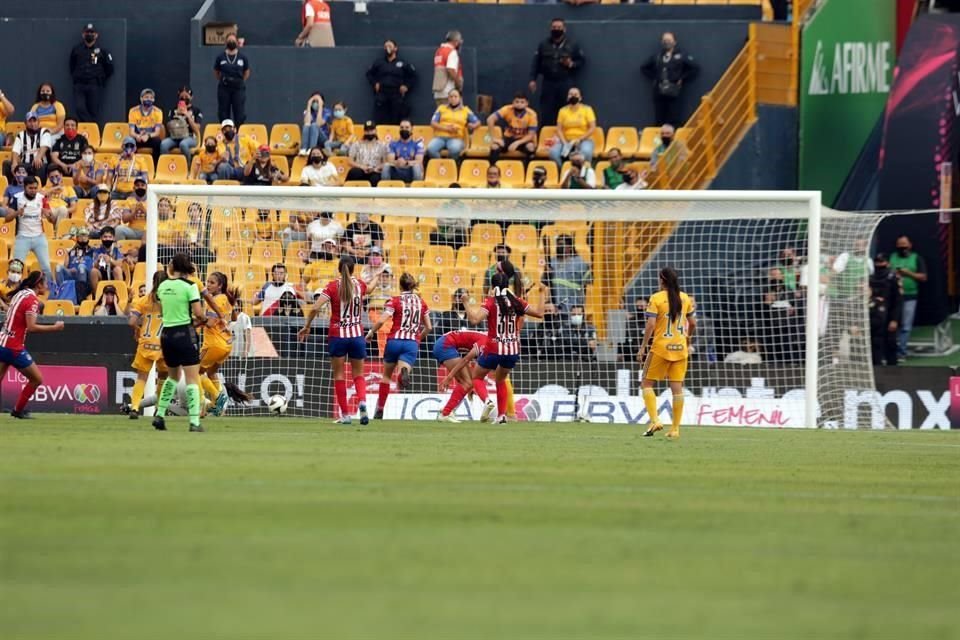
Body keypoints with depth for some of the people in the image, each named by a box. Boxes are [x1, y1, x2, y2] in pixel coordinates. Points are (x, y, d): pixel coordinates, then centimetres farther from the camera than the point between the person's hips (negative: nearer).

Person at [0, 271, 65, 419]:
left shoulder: (19, 294, 13)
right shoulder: (32, 299, -12)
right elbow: (31, 327, -20)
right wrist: (54, 327, -13)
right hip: (14, 348, -8)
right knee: (37, 379, 5)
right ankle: (18, 410, 13)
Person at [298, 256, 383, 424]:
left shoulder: (333, 286, -8)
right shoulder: (359, 285, 2)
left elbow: (315, 308, -17)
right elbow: (370, 285, 29)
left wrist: (306, 327, -5)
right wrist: (376, 276, 51)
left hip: (337, 335, -2)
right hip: (356, 335, 2)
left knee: (339, 374, 7)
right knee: (358, 374, 11)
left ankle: (345, 414, 4)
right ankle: (362, 401, -17)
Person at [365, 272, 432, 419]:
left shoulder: (395, 301, 0)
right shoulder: (421, 302, 11)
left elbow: (381, 321, -12)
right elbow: (429, 327, 15)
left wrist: (371, 332, 5)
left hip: (395, 340, -1)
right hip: (412, 343, 1)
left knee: (386, 375, 19)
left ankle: (379, 410, 22)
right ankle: (404, 373, -53)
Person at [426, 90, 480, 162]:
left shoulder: (465, 110, 15)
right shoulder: (442, 108, 16)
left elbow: (477, 123, 13)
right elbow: (433, 123, 6)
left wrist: (472, 126, -12)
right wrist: (446, 128, -10)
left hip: (456, 138, -1)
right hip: (440, 137, 1)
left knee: (454, 149, -39)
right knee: (430, 149, -33)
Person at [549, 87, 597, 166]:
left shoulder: (587, 110, 1)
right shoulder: (563, 111, 7)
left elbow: (592, 128, -4)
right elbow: (559, 129, 3)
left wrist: (579, 139, -15)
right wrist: (564, 143, -15)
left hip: (584, 140, -2)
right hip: (566, 140, 2)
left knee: (586, 152, -38)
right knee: (553, 152, -29)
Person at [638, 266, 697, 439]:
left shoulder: (656, 298, -8)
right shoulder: (685, 298, 5)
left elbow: (650, 325, -14)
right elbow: (693, 323, 11)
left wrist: (642, 347, -8)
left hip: (661, 347, -4)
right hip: (680, 348, 4)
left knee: (647, 383, 7)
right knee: (677, 387, 5)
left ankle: (654, 420, -9)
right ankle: (675, 428, 5)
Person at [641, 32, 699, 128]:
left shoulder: (681, 55, 2)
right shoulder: (657, 57, 12)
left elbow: (695, 68, 0)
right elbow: (644, 68, 24)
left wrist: (682, 80, -2)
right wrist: (653, 78, 11)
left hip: (674, 93, -3)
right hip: (659, 93, 3)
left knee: (674, 122, -7)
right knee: (659, 121, 1)